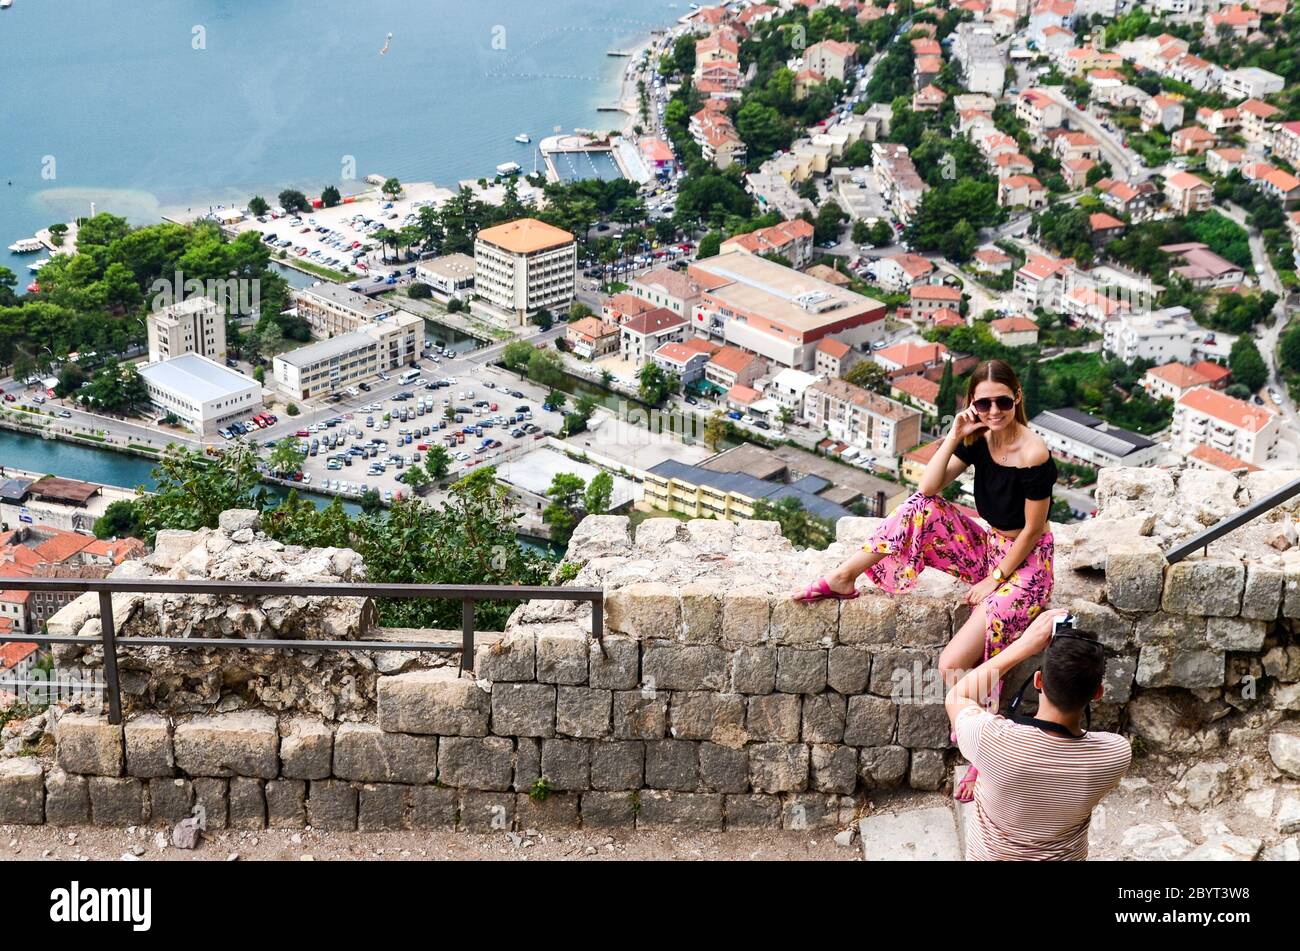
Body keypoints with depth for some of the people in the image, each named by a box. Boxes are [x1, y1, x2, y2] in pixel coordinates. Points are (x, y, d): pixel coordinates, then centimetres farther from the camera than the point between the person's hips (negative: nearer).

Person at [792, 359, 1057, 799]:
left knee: (952, 664, -21)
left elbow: (1032, 531, -17)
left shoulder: (1034, 455, -23)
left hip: (1023, 565, -7)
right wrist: (954, 437, -17)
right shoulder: (979, 439, -2)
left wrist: (993, 581, -13)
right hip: (987, 546, 7)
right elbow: (929, 486, -8)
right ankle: (843, 578, -1)